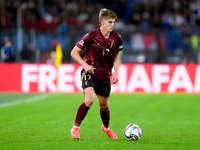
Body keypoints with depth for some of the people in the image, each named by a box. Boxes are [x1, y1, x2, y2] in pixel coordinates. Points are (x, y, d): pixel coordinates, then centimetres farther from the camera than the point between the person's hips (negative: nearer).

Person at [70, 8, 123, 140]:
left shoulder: (116, 38, -2)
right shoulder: (92, 35, -15)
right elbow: (74, 52, -9)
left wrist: (116, 72, 4)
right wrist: (85, 65, -22)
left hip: (105, 76, 4)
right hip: (90, 73, -4)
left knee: (104, 105, 14)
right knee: (90, 100, -25)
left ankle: (106, 128, 45)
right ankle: (76, 128, -7)